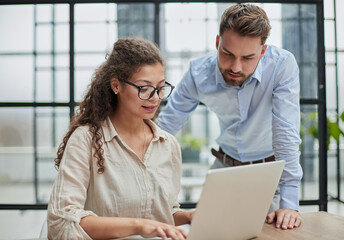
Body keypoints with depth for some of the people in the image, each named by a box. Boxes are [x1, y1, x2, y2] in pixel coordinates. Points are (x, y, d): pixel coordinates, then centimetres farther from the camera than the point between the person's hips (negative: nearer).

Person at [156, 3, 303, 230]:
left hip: (271, 168, -2)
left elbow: (286, 133, -29)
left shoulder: (283, 64, -27)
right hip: (226, 165, 2)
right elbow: (164, 126, -14)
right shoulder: (198, 73, -20)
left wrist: (289, 202, -32)